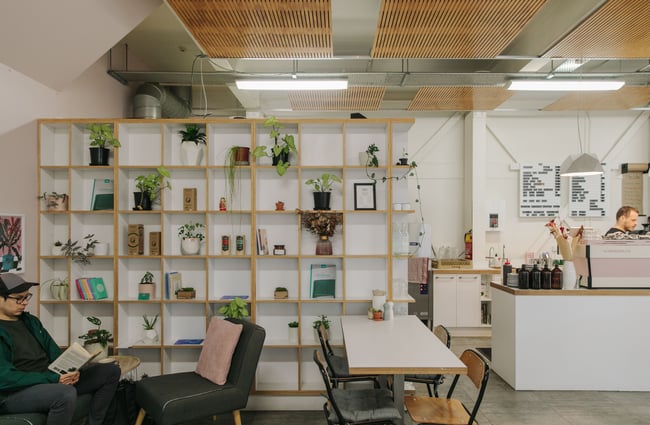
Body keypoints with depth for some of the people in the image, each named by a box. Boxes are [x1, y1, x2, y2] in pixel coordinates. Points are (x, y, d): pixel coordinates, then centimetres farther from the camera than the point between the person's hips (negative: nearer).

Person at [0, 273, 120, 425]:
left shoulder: (30, 321, 13)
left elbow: (54, 352, 12)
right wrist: (53, 379, -25)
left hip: (47, 380, 8)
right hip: (14, 393, -8)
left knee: (111, 371, 1)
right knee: (66, 393, -40)